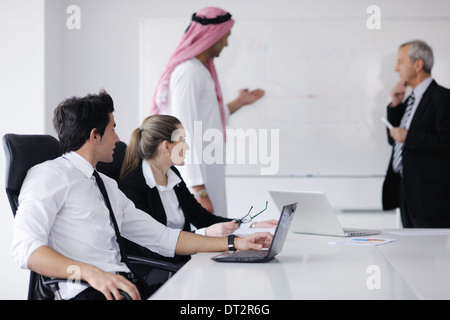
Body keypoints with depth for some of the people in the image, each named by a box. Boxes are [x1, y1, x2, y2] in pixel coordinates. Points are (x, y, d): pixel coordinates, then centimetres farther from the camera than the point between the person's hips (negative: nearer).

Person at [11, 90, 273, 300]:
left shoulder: (108, 186, 28)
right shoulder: (50, 175, 2)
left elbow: (162, 238, 26)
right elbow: (26, 248, -12)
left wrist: (234, 243, 18)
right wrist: (90, 273, -27)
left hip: (127, 287, 7)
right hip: (85, 293, -7)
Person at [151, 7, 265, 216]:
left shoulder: (200, 70, 17)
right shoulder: (188, 73, -15)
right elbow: (187, 135, -21)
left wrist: (239, 102, 34)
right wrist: (199, 191, -23)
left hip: (208, 173, 10)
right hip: (197, 180, -10)